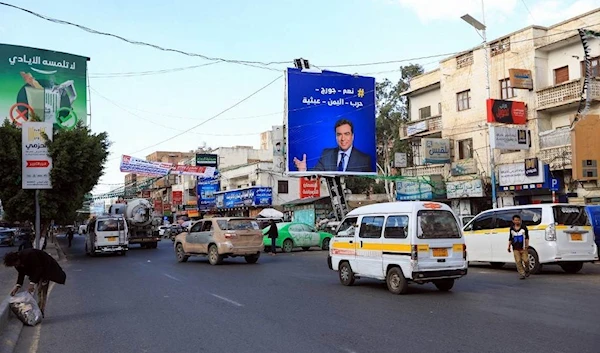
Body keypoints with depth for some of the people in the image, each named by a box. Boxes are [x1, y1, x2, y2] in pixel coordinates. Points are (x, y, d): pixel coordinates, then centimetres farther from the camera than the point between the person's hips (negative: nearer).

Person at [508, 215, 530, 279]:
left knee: (525, 260, -4)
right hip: (515, 248, 2)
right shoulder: (511, 229, 8)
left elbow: (527, 237, 3)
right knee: (518, 261, -4)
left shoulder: (524, 227, 0)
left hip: (523, 248, -2)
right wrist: (509, 246, 8)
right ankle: (522, 274, 3)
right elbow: (510, 239, 15)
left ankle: (527, 270, 25)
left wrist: (527, 244, -7)